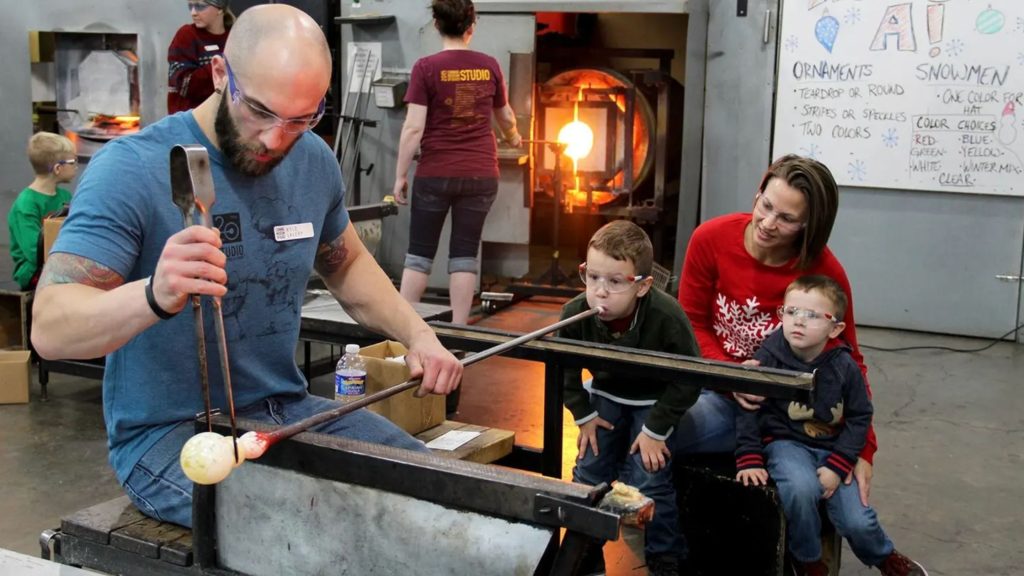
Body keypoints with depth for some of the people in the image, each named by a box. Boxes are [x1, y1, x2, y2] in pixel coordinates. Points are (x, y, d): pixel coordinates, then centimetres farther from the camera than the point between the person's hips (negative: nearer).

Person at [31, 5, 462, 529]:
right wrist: (155, 295, -46)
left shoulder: (314, 161, 1)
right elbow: (48, 328, -25)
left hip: (288, 411, 6)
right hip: (168, 434, -6)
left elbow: (347, 265, 20)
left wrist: (417, 335, 4)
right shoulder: (130, 169, -17)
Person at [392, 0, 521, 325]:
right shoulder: (489, 66, 3)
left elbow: (413, 127, -11)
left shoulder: (426, 68, -8)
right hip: (480, 174, 2)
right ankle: (458, 329, 9)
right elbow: (506, 117, 19)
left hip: (435, 174, -2)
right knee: (465, 253, 7)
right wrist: (513, 137, 41)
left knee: (420, 251, 8)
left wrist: (400, 175, -3)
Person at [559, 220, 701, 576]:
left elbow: (689, 380, -22)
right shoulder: (576, 313, -26)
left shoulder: (666, 317, -35)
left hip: (655, 400, -3)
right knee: (588, 474, 3)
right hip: (607, 395, 4)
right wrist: (583, 415, -4)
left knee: (648, 482, -10)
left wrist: (656, 429, -19)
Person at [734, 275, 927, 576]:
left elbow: (859, 418, -2)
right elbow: (748, 410, -8)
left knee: (858, 522, -7)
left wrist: (837, 466, -12)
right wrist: (749, 459, -16)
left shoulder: (844, 367, -7)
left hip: (832, 447, 2)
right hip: (784, 442, -2)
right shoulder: (768, 357, -12)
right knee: (801, 489, -33)